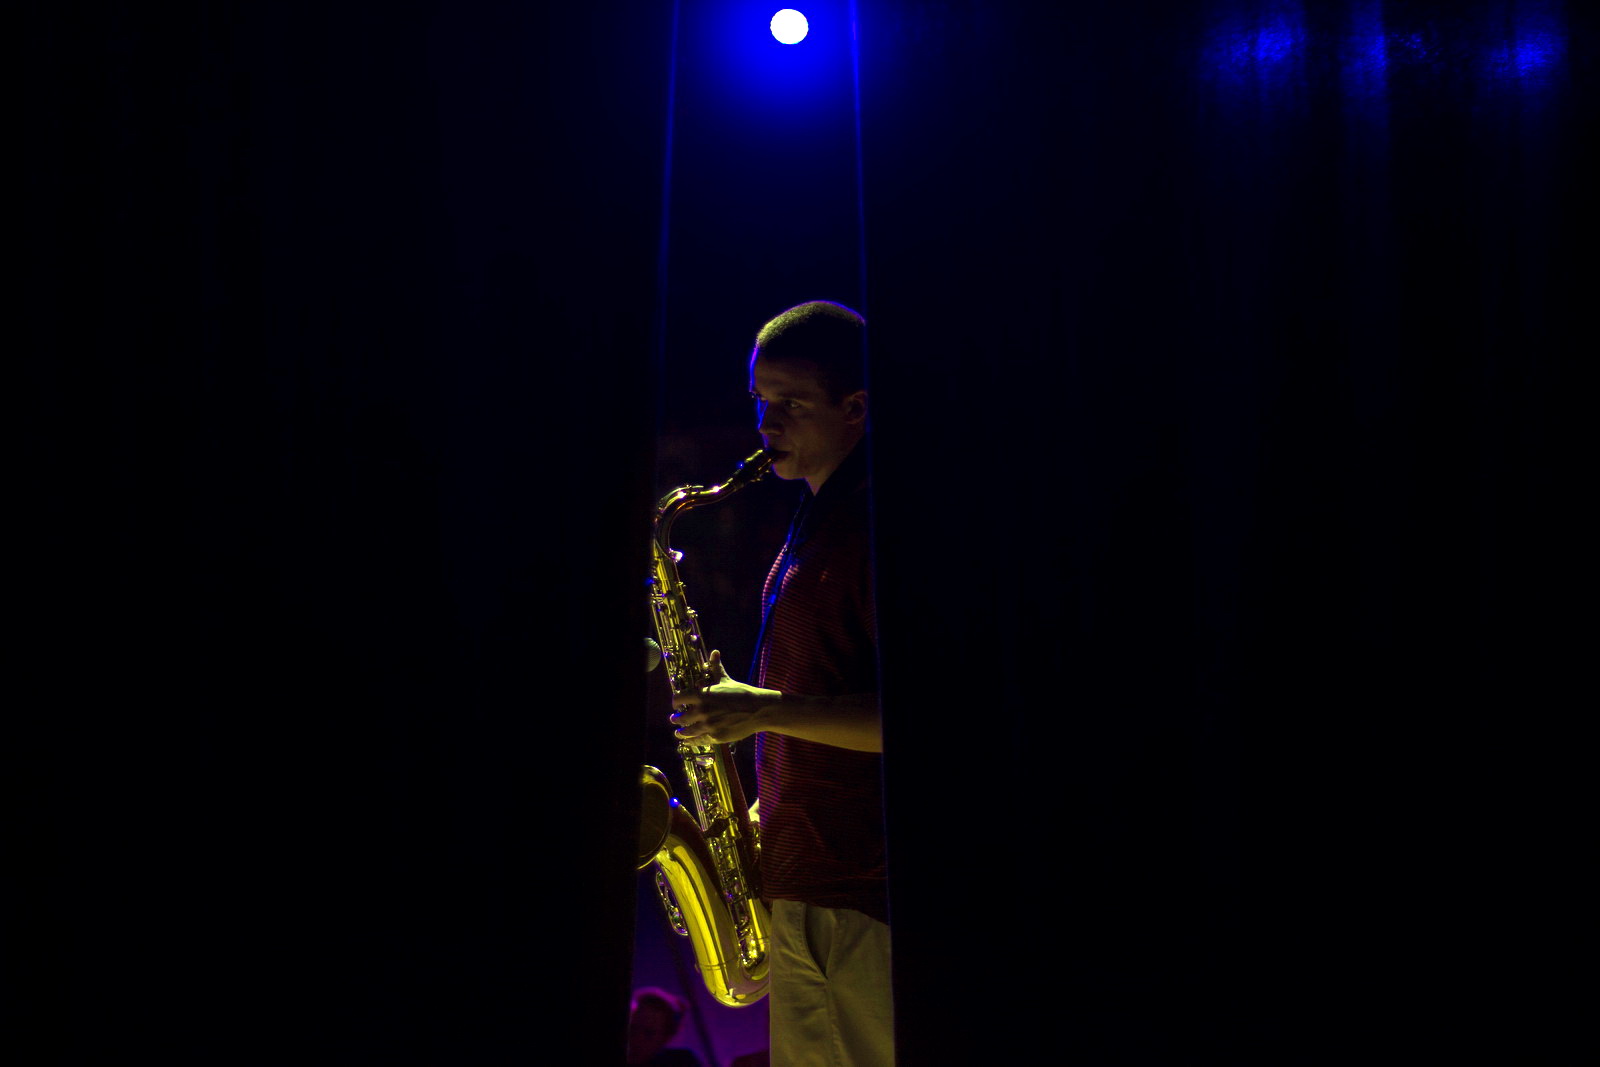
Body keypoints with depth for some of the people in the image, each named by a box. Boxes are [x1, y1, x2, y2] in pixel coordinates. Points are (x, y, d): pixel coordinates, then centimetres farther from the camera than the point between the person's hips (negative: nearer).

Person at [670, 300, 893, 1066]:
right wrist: (768, 809, 14)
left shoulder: (873, 521, -14)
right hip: (798, 888, 9)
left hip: (860, 896, -9)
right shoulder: (817, 518, 15)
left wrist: (763, 709, -20)